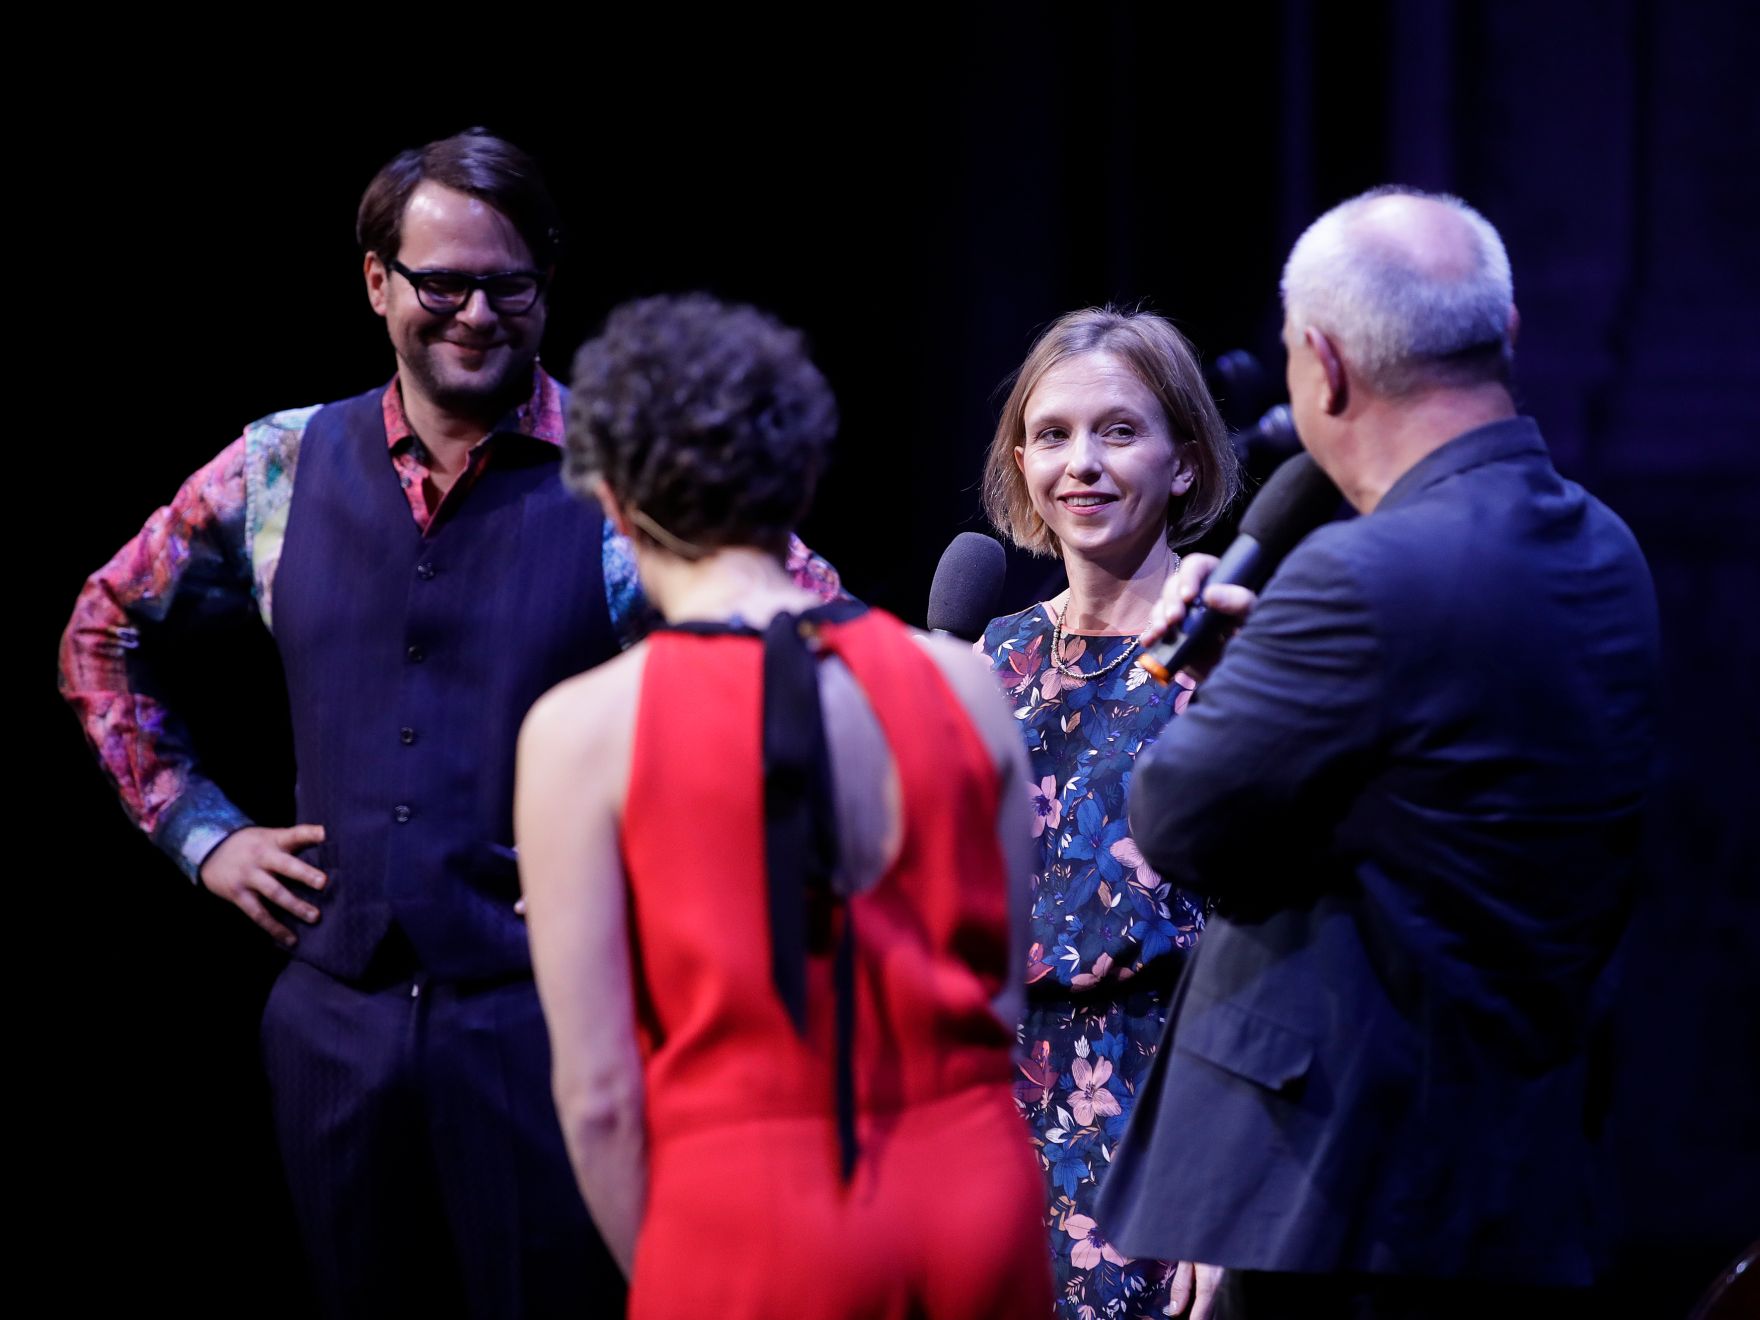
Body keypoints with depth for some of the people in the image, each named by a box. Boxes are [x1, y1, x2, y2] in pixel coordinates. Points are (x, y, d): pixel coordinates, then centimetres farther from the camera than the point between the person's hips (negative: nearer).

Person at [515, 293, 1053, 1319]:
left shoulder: (585, 730, -6)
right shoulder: (961, 685, 3)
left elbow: (597, 1094, -7)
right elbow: (1018, 1002, 7)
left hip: (749, 1227, -3)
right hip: (981, 1192, 3)